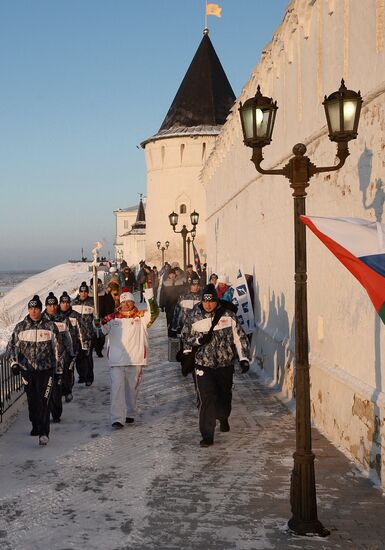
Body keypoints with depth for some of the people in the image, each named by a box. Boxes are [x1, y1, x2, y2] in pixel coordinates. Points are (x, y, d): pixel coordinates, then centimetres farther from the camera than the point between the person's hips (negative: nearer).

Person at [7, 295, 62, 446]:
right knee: (32, 401, 12)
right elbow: (11, 347, 9)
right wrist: (14, 363, -6)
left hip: (46, 369, -3)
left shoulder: (50, 326, 0)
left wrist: (58, 369, 7)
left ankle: (44, 433, -13)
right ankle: (35, 426, 31)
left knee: (44, 401, -11)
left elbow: (57, 349, 6)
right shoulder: (20, 327, 5)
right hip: (27, 369, 3)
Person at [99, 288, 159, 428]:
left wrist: (149, 297, -28)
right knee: (117, 388, -8)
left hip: (135, 360, 1)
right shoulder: (113, 318, 6)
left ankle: (130, 414, 31)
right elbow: (103, 330, 2)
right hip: (116, 361, 0)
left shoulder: (141, 317, 2)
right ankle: (117, 419, -9)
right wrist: (99, 324, -21)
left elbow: (154, 313, -13)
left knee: (132, 388, 14)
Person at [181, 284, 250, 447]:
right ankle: (207, 435, -6)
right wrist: (198, 340, -13)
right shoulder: (193, 317, -4)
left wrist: (243, 358, -5)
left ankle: (223, 418, 49)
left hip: (225, 364, 1)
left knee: (224, 395, 16)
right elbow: (185, 337, 8)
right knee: (207, 398, -13)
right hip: (204, 365, -1)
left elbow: (239, 337, 0)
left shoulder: (227, 315, -5)